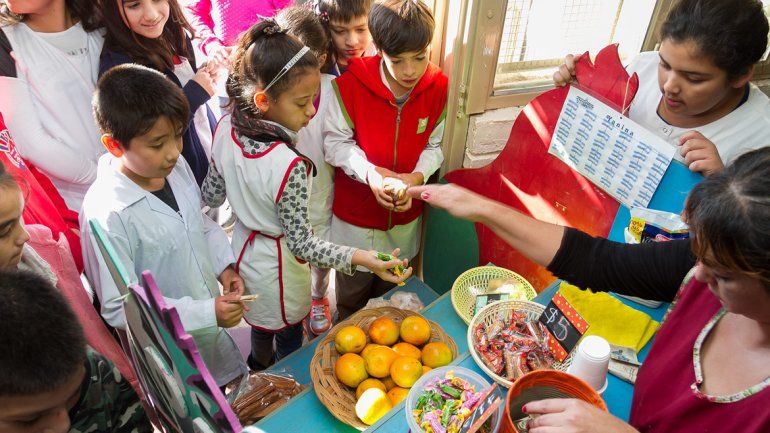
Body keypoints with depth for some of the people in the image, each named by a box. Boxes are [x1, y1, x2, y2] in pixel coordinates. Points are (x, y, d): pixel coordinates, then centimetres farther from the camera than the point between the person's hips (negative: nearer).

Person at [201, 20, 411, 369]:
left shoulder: (225, 129, -17)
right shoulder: (288, 166, -38)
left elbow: (211, 196, -3)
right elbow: (301, 242, -30)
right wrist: (360, 258, -35)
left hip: (242, 247, 7)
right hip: (277, 266, -7)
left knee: (261, 320, 35)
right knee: (289, 338, 24)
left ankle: (261, 366, 63)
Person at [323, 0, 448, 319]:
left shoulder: (438, 86, -12)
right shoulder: (351, 84, -21)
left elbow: (435, 145, -5)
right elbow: (335, 141, -13)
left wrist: (417, 177, -24)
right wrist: (370, 173, -30)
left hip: (406, 214, 3)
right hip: (356, 212, -2)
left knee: (391, 289, 27)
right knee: (353, 289, 23)